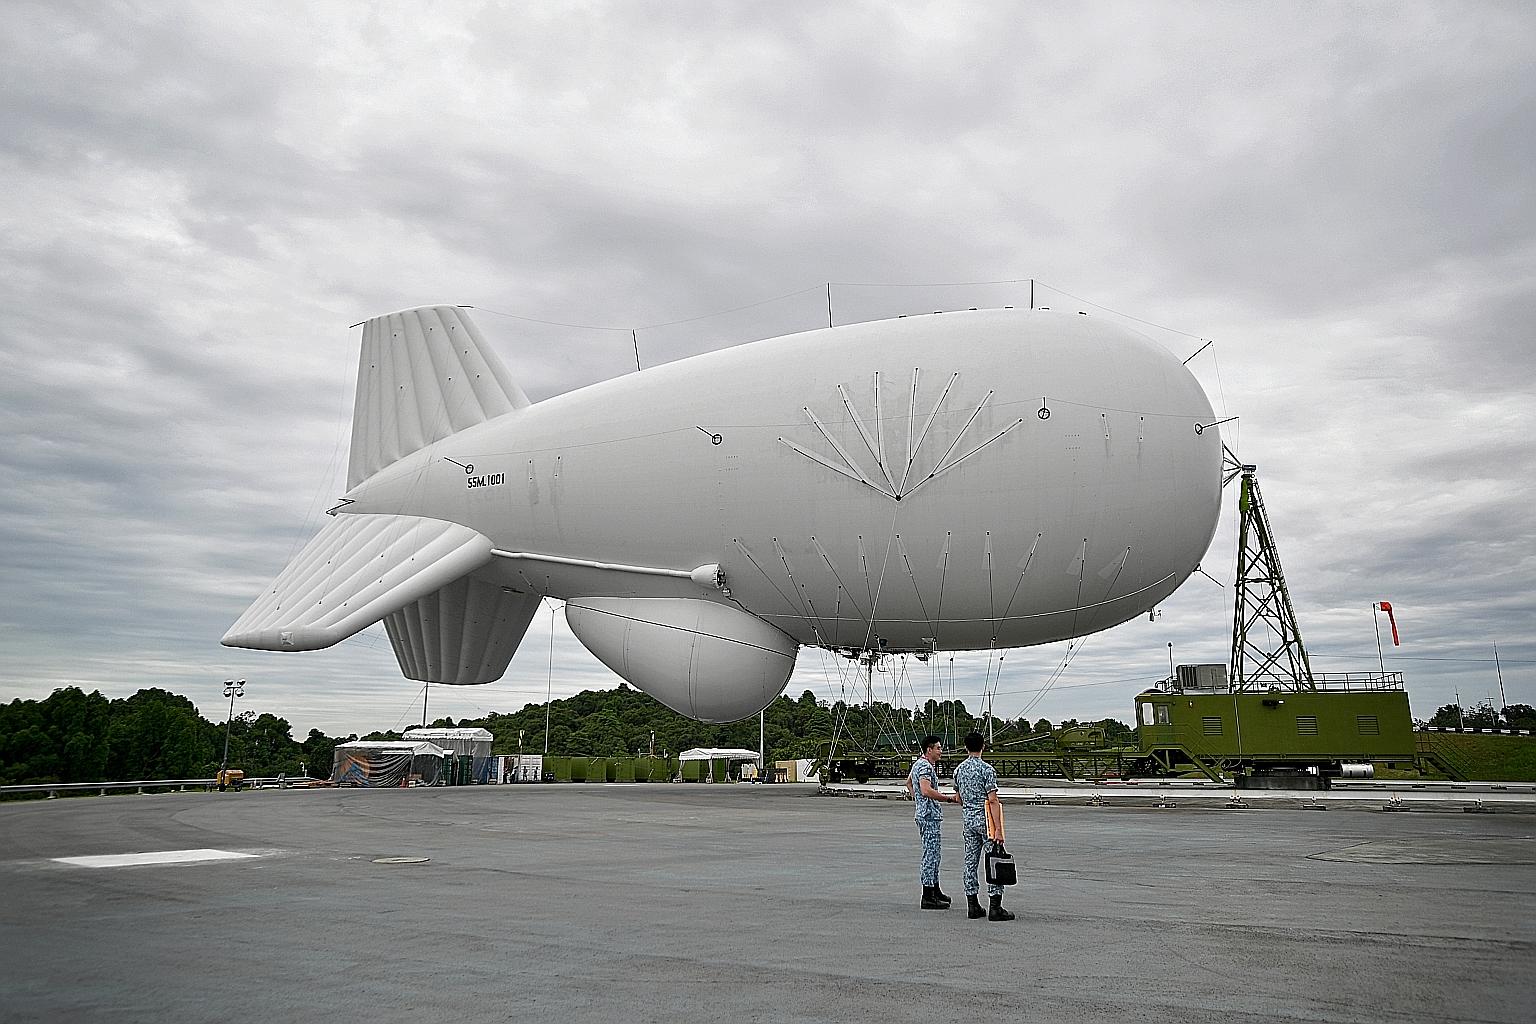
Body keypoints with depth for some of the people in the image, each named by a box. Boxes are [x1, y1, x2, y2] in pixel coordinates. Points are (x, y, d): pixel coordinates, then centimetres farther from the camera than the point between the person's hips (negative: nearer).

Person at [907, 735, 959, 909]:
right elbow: (926, 790, -30)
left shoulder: (918, 763, 16)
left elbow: (909, 782, 31)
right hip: (929, 816, -11)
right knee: (931, 854, -8)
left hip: (927, 814, 11)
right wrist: (950, 798, -26)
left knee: (934, 853, 18)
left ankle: (935, 890, 28)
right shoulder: (925, 766, -18)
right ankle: (928, 897, -6)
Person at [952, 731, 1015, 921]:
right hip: (985, 819, -6)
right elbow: (993, 800, -16)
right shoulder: (986, 769, -12)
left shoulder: (959, 770, 8)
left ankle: (973, 906, 12)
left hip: (968, 818, 6)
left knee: (970, 862, 9)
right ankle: (995, 907, -4)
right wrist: (998, 828, -17)